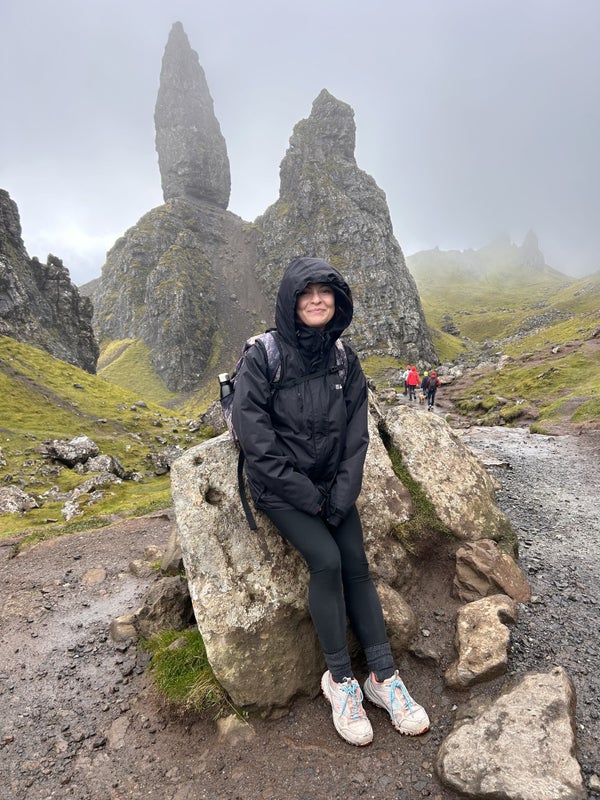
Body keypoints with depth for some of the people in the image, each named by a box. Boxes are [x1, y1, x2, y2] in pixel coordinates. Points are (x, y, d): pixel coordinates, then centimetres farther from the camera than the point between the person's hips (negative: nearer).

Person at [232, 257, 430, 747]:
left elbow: (356, 438, 1)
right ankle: (340, 679, 2)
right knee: (326, 560, -19)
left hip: (333, 485, 4)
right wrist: (310, 500, -16)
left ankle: (384, 676, 11)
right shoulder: (262, 359, -15)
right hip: (279, 488, -4)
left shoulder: (346, 360, 0)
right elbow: (258, 444, -18)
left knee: (357, 565, -5)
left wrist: (341, 498, -9)